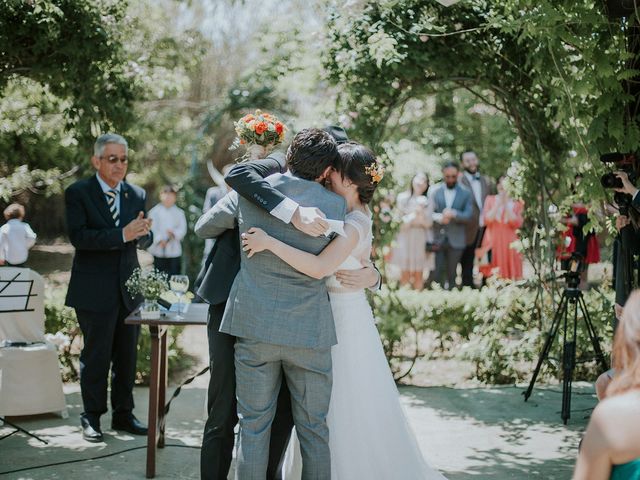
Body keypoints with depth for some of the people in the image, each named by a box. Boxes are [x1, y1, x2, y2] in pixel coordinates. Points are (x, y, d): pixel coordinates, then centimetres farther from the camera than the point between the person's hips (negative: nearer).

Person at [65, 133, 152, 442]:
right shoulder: (78, 193, -5)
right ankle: (92, 417, 14)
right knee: (96, 355, 2)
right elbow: (78, 236, -17)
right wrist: (122, 234, -26)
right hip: (95, 289, -5)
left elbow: (145, 239, 8)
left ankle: (123, 414, 22)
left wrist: (142, 233, -17)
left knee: (127, 355, 11)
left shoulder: (136, 195, 9)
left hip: (128, 287, 5)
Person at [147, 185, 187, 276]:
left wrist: (174, 233, -20)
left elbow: (183, 229, 0)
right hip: (158, 252, -1)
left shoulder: (179, 212, 8)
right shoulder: (154, 211, 4)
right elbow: (152, 228, -4)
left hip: (174, 251, 1)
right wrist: (159, 240, -18)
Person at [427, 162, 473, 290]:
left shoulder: (465, 194, 6)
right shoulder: (435, 192, 7)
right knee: (436, 272, -6)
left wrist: (454, 214, -20)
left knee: (451, 273, 6)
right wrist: (439, 217, -17)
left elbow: (469, 215, -2)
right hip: (437, 238, 0)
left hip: (456, 240, 0)